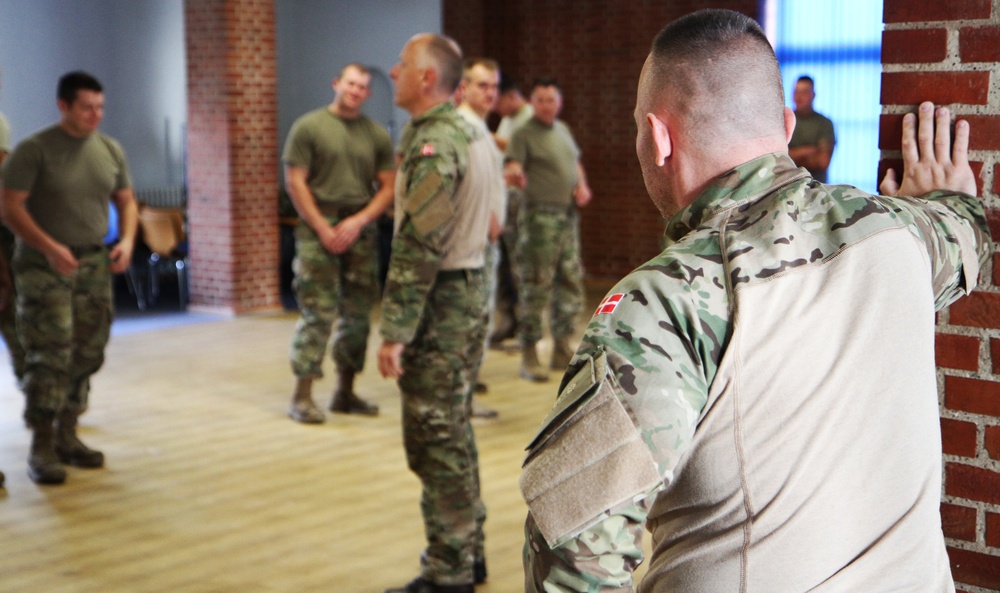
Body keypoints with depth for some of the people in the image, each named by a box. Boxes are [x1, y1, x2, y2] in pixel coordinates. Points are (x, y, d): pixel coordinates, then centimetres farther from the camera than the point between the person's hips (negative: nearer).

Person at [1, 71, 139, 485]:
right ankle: (41, 448, -5)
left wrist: (127, 240, -1)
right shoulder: (34, 150, -8)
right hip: (43, 266, -5)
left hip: (94, 265, 6)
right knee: (50, 355, -10)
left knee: (86, 355, 6)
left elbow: (126, 201, 18)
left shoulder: (110, 150, 10)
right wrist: (49, 247, -23)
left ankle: (67, 437, 19)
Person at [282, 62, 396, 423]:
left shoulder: (377, 135, 10)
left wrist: (359, 221, -8)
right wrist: (322, 228, -10)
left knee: (358, 313, 8)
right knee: (318, 312, -9)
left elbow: (388, 187, 7)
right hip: (318, 229, -4)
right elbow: (294, 181, -3)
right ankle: (302, 397, -4)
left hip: (360, 229, 4)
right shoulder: (309, 126, 1)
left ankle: (345, 393, 19)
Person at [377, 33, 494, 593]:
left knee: (436, 440, -3)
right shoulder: (472, 132, 12)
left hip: (440, 301, -10)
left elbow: (419, 247, -22)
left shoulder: (433, 143, -18)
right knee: (455, 432, 17)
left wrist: (396, 331, -21)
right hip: (471, 289, 10)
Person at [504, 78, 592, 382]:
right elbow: (513, 166, -19)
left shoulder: (563, 130, 16)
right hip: (540, 216, -8)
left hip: (568, 215, 8)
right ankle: (529, 356, -2)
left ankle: (561, 349, 23)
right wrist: (513, 174, -42)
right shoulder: (524, 134, -6)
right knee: (536, 287, -8)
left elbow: (576, 162, 26)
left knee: (571, 283, 11)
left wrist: (583, 186, 6)